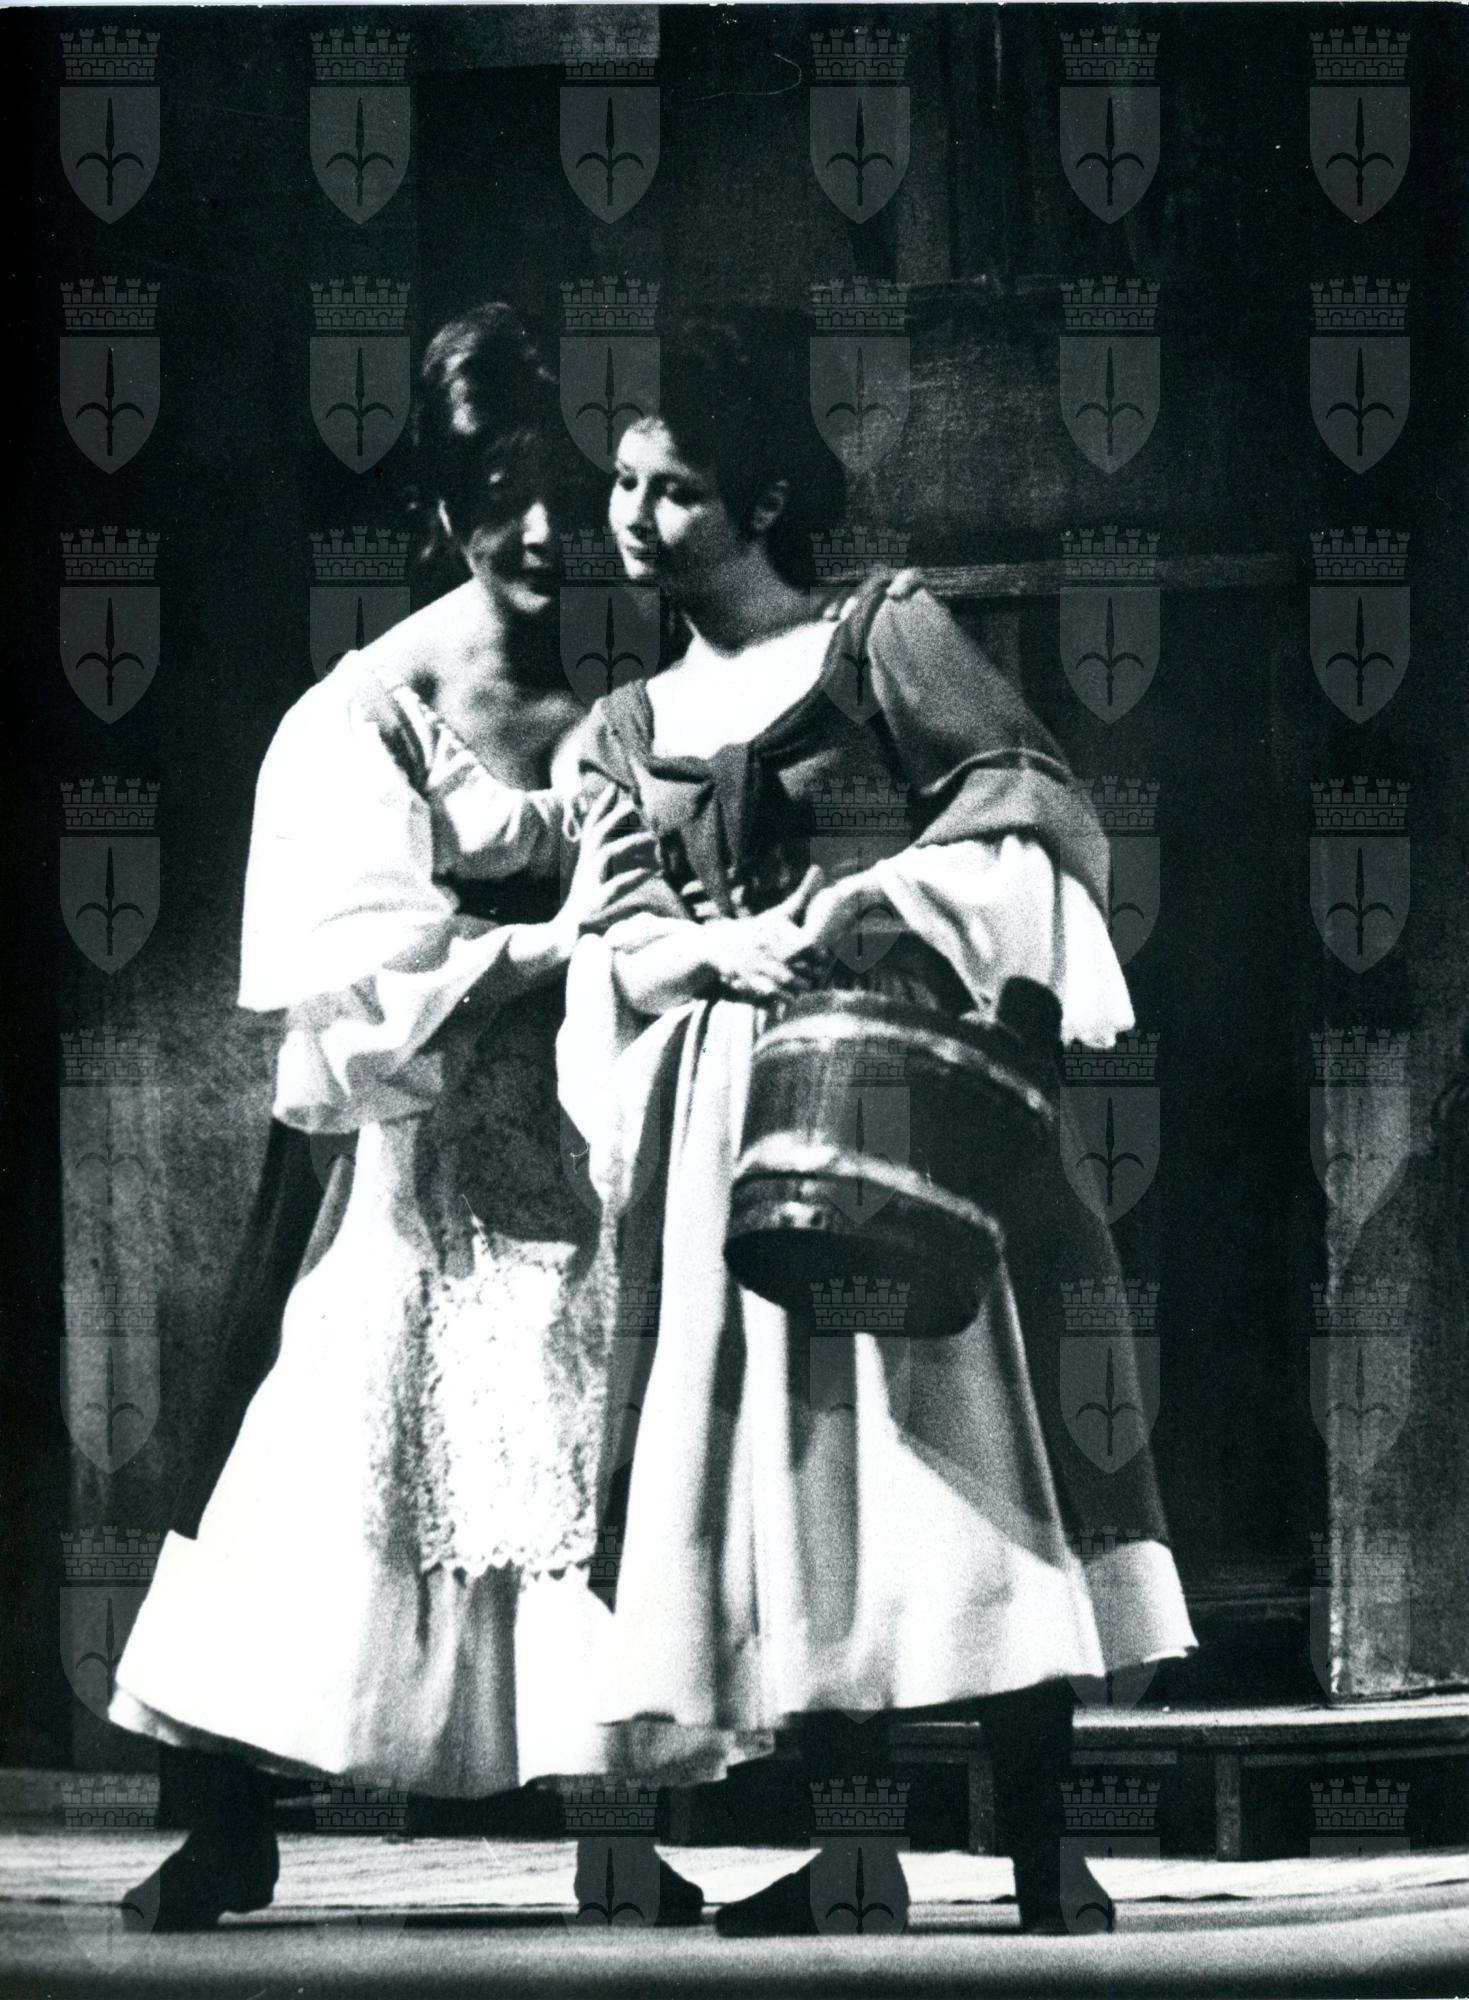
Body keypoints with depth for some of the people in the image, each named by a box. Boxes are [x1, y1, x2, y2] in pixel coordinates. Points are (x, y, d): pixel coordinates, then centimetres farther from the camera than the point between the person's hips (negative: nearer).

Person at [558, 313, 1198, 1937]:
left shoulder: (885, 637, 4)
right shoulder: (624, 735, 16)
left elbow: (1028, 800, -4)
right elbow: (619, 943, 8)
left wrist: (870, 897, -17)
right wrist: (727, 948, -13)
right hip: (727, 1121, 4)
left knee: (960, 1441, -8)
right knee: (781, 1453, -1)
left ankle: (1039, 1845, -5)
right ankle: (853, 1849, 4)